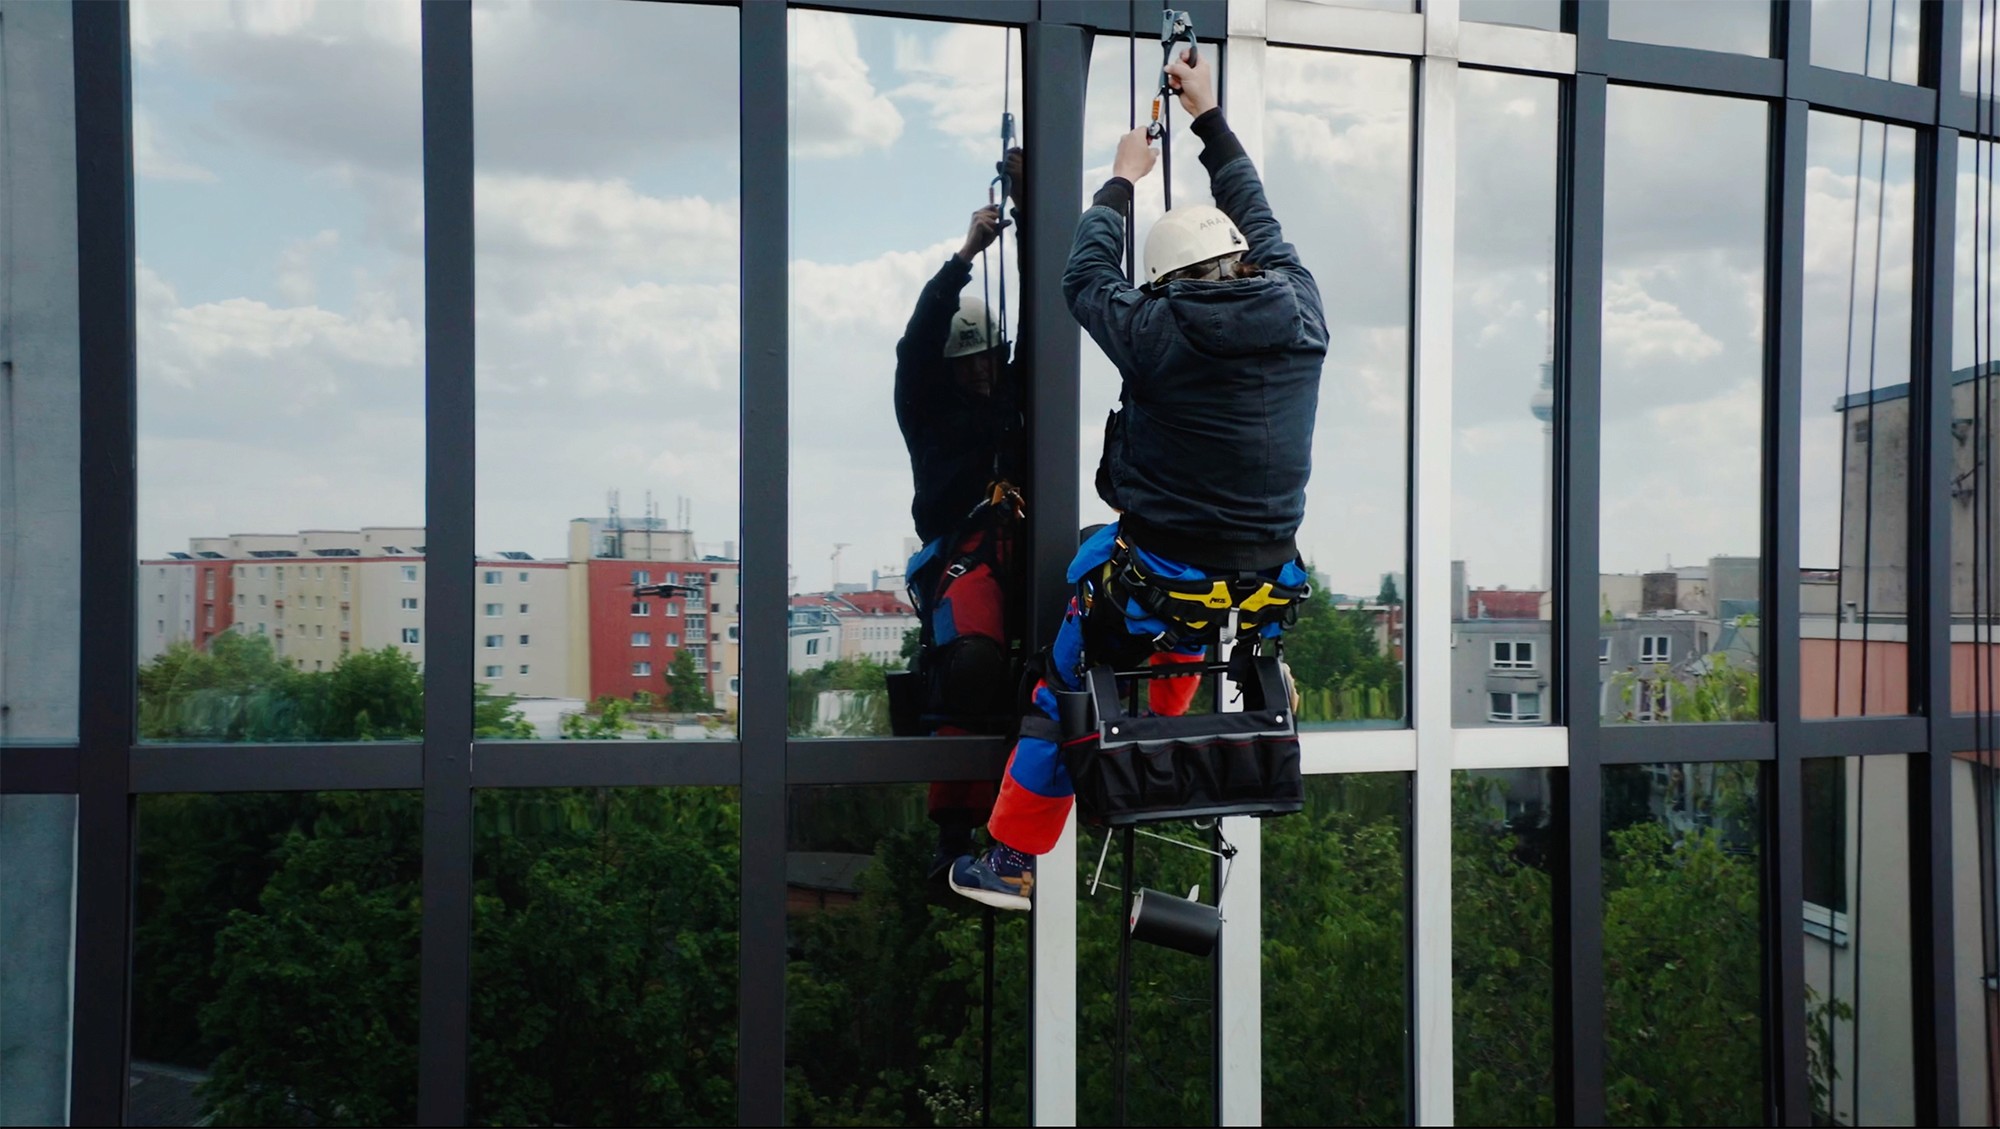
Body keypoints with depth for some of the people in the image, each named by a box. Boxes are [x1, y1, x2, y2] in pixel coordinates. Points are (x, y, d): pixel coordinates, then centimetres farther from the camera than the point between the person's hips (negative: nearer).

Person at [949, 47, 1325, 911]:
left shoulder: (1159, 334, -14)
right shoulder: (1301, 318, -3)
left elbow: (1087, 277, 5)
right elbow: (1261, 222, 14)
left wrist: (1123, 178, 19)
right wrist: (1210, 117, 26)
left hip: (1160, 576, -4)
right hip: (1264, 583, 5)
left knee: (1065, 688, 17)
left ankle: (1013, 860, 22)